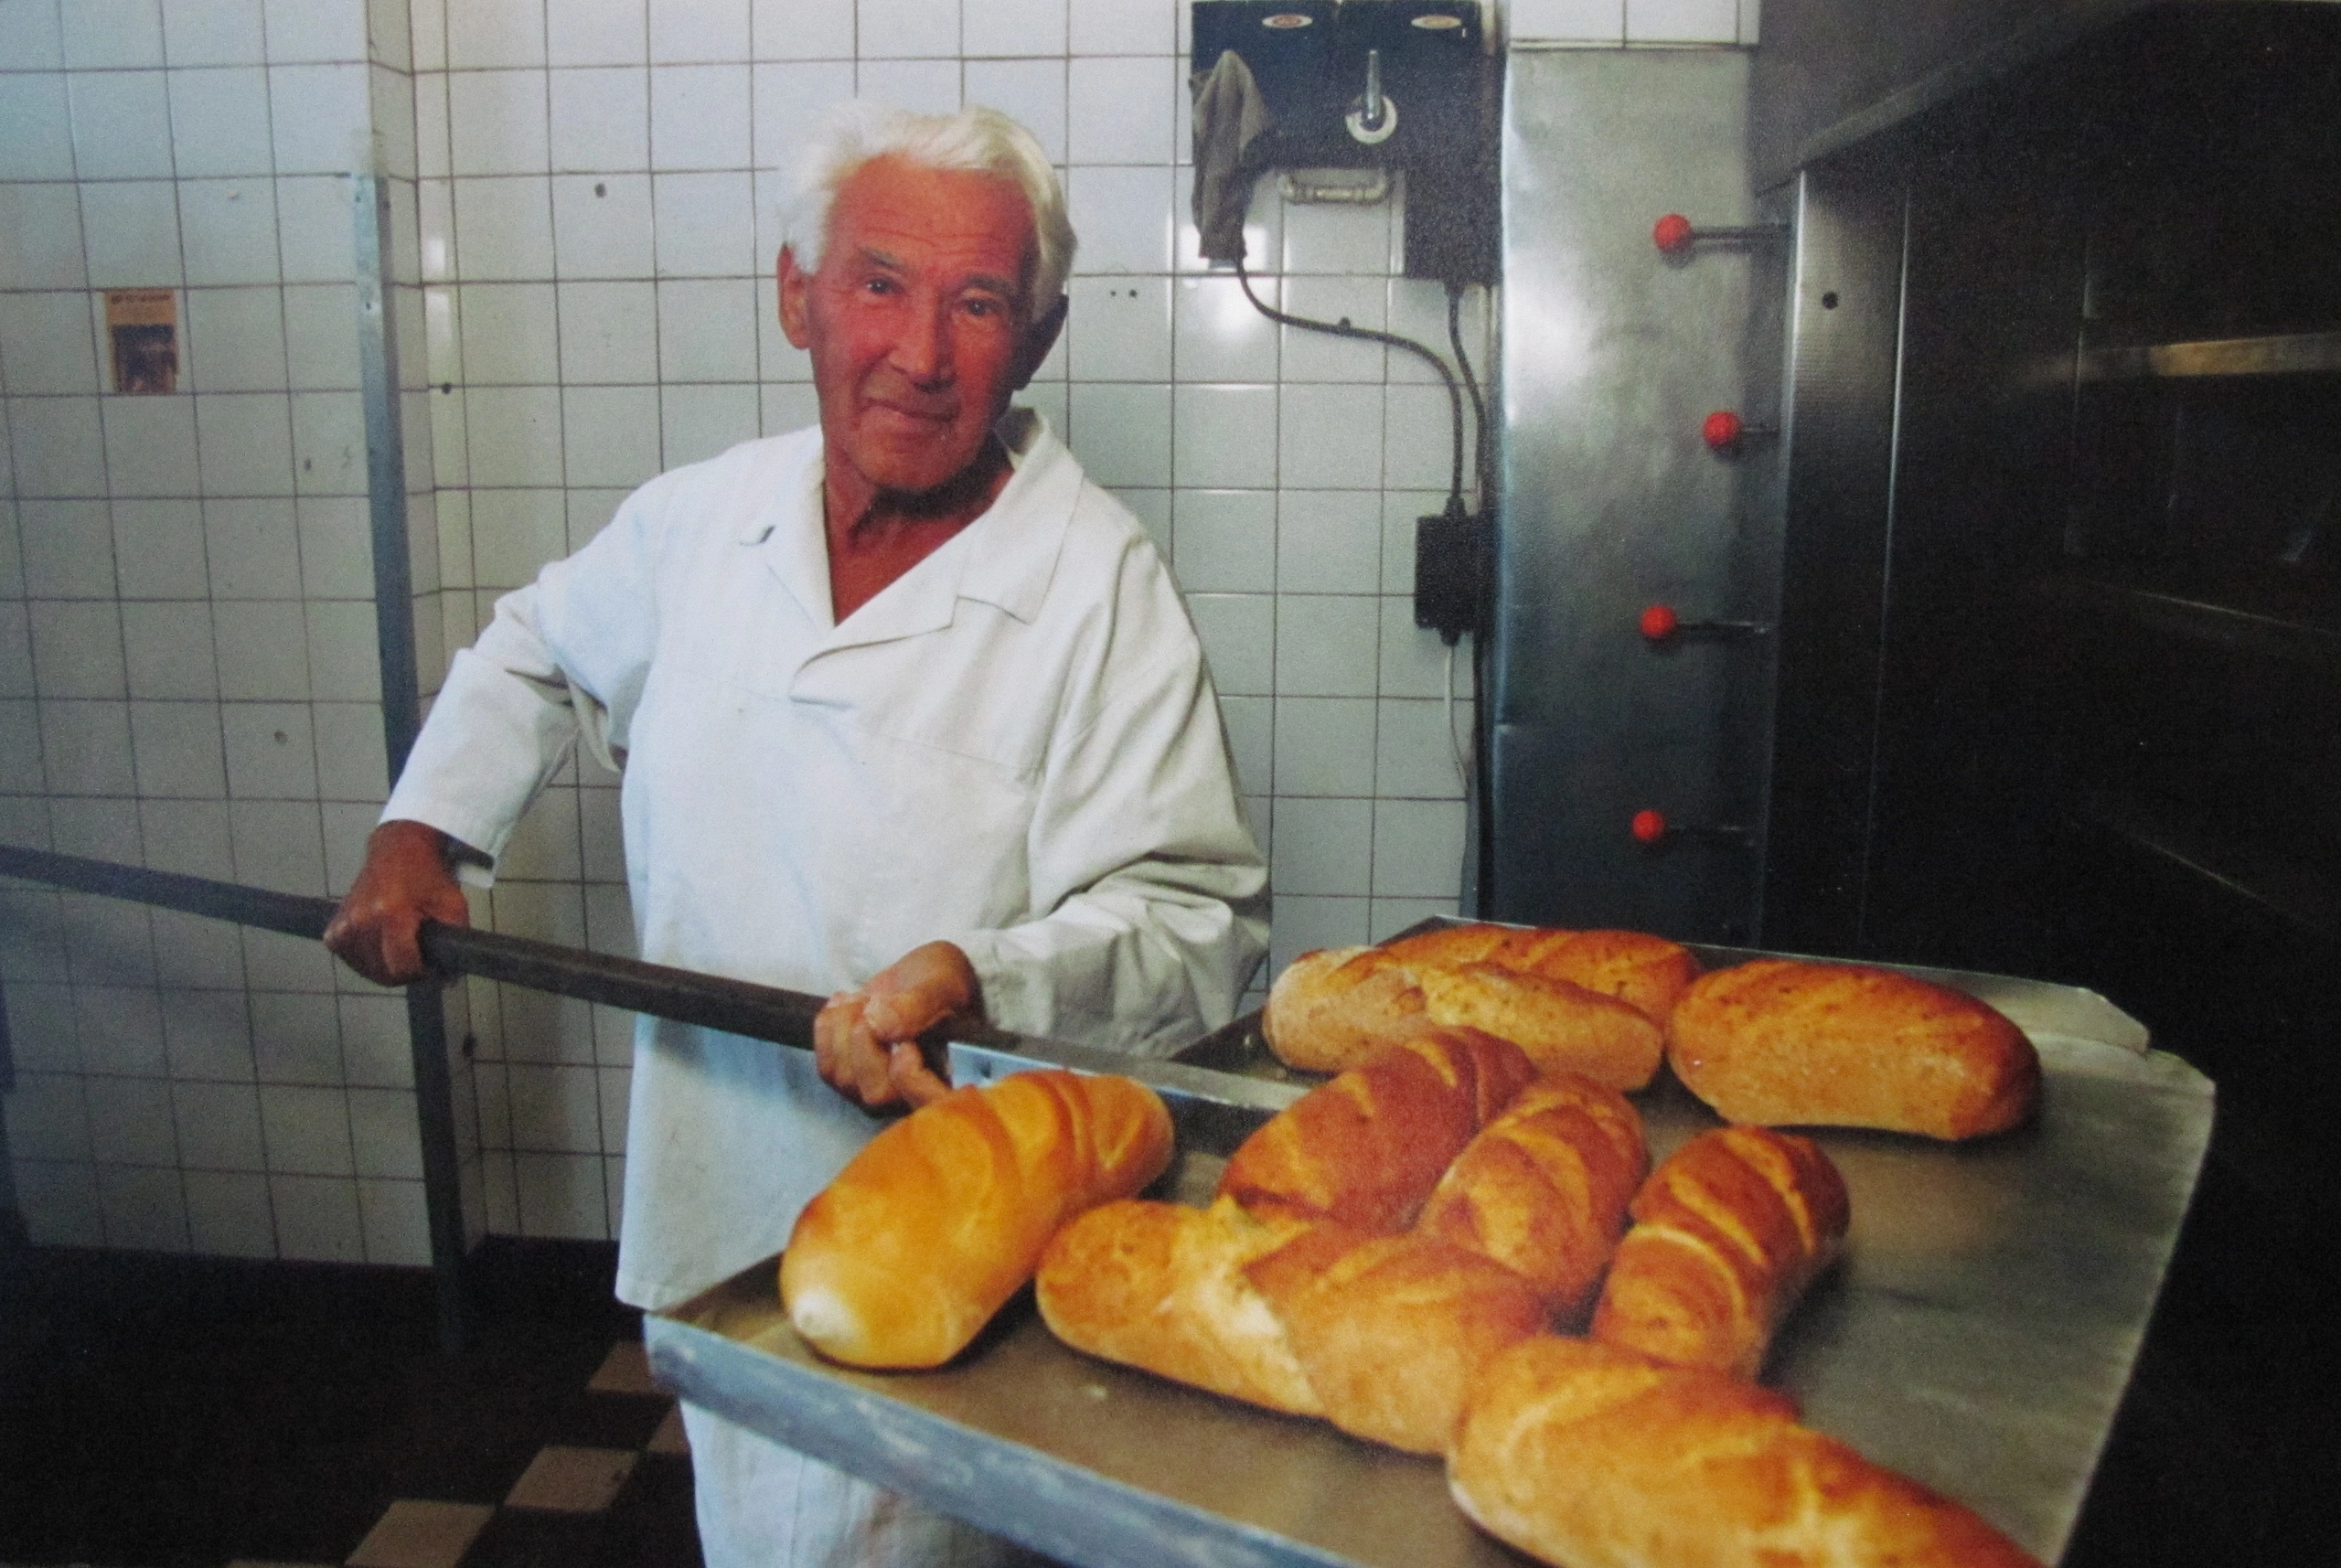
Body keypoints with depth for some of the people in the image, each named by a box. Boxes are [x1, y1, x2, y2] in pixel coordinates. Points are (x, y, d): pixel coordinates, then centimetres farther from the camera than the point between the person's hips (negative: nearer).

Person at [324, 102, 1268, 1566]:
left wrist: (977, 983, -33)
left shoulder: (1102, 584, -17)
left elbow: (1197, 920, -18)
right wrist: (418, 833, 11)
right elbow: (538, 656, 20)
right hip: (711, 1211, 6)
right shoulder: (702, 519, 0)